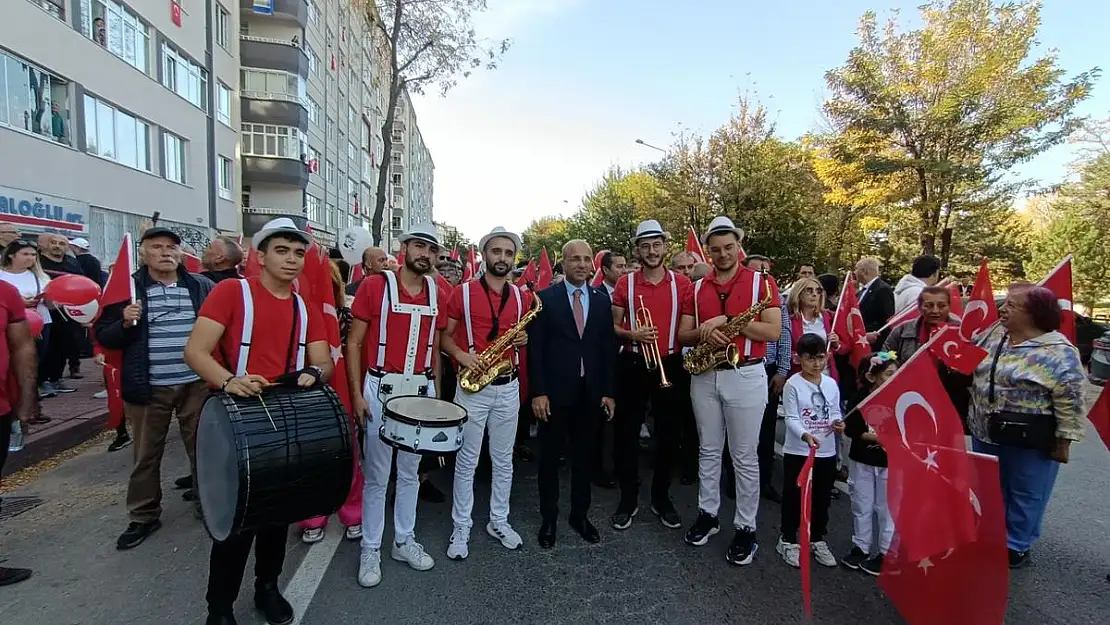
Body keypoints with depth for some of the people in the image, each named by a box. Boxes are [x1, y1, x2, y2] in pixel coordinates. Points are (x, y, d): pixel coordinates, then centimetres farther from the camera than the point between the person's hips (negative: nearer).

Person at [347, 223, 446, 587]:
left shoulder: (436, 293, 6)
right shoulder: (375, 286, -7)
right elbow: (354, 342, -5)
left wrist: (436, 392, 10)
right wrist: (357, 394, -10)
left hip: (421, 391, 4)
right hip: (381, 389, -4)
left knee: (410, 472, 15)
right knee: (376, 475, 7)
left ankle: (404, 540, 32)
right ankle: (370, 550, 23)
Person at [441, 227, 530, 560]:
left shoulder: (521, 297, 7)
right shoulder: (462, 293, -4)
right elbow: (445, 336, 0)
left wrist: (523, 340, -5)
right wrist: (462, 356, -17)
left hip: (509, 387, 4)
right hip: (472, 386, -3)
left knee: (503, 459, 14)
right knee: (467, 461, 6)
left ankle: (499, 521, 30)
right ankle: (461, 528, 22)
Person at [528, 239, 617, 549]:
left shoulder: (602, 300, 6)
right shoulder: (545, 297, -4)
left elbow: (608, 348, 7)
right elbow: (535, 347, -7)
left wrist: (609, 392, 3)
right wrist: (537, 391, -12)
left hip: (591, 392, 3)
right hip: (554, 391, -3)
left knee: (585, 456, 14)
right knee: (550, 457, 10)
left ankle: (580, 514, 32)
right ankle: (549, 518, 27)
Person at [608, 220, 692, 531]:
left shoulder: (682, 283, 1)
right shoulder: (625, 283, 1)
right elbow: (613, 326, 3)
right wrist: (632, 334, -15)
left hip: (669, 365, 1)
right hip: (633, 365, 0)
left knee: (669, 434, 9)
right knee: (627, 432, 4)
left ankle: (661, 497, 28)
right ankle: (628, 499, 21)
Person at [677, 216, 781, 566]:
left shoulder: (761, 282, -3)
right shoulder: (697, 288, 8)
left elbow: (774, 331, -11)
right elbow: (683, 335, 7)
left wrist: (727, 320, -19)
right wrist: (703, 332, -16)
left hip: (746, 376, -4)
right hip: (704, 376, 4)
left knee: (745, 457, 5)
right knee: (708, 451, 14)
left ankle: (746, 528, 18)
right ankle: (707, 514, 29)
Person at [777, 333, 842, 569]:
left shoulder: (831, 384, 3)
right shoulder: (792, 385, -12)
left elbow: (834, 413, 8)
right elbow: (791, 419, -16)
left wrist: (838, 423, -14)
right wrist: (805, 435, -33)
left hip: (827, 452, 5)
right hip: (797, 451, -4)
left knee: (822, 497, 16)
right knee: (794, 497, 6)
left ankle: (817, 539, 34)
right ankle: (788, 540, 22)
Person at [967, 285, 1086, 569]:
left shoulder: (1058, 352, -17)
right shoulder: (994, 335, 2)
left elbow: (1069, 400, -15)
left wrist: (1063, 441, -14)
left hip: (1028, 440, -6)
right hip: (986, 433, 6)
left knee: (1025, 494, 12)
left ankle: (1016, 547, 28)